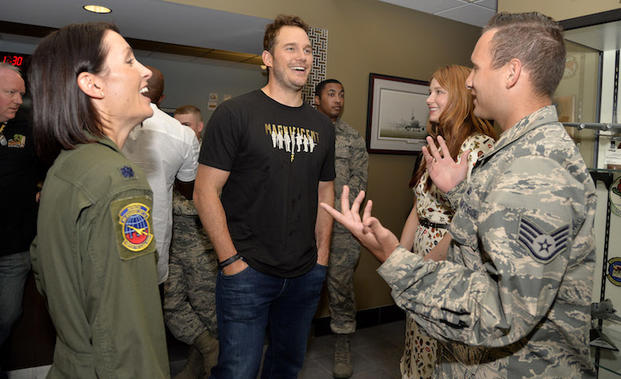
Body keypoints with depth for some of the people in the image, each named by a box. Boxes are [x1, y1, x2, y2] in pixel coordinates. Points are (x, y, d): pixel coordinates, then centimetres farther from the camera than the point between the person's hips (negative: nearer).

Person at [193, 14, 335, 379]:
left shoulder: (322, 125, 9)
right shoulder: (235, 113, -8)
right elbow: (206, 191, -11)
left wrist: (322, 253, 8)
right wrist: (231, 260, -13)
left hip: (306, 274, 6)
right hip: (248, 272, -5)